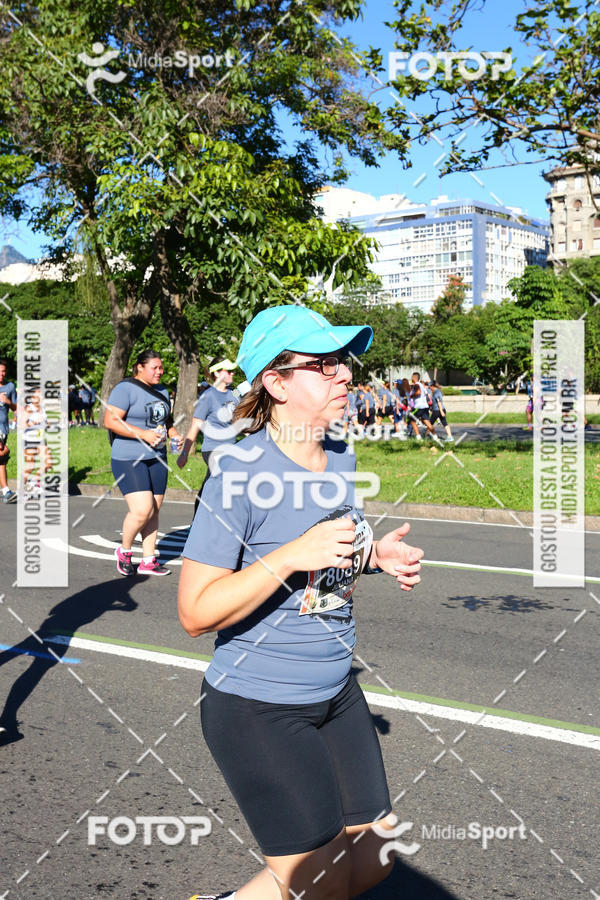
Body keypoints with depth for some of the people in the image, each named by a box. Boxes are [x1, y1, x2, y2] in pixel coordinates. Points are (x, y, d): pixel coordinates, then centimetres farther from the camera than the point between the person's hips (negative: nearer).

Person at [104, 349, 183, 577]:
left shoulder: (162, 391, 14)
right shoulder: (125, 388, -11)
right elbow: (110, 421, -18)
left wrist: (175, 434, 5)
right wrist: (142, 434, -23)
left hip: (157, 458, 8)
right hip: (128, 458, -8)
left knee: (154, 510, 8)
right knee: (142, 510, -16)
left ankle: (148, 561, 17)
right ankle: (124, 551, 9)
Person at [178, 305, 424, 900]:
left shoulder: (341, 457, 2)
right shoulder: (241, 472, -21)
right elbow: (195, 613, -22)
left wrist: (377, 555, -1)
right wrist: (290, 556, -30)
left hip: (337, 695, 8)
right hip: (257, 708, -7)